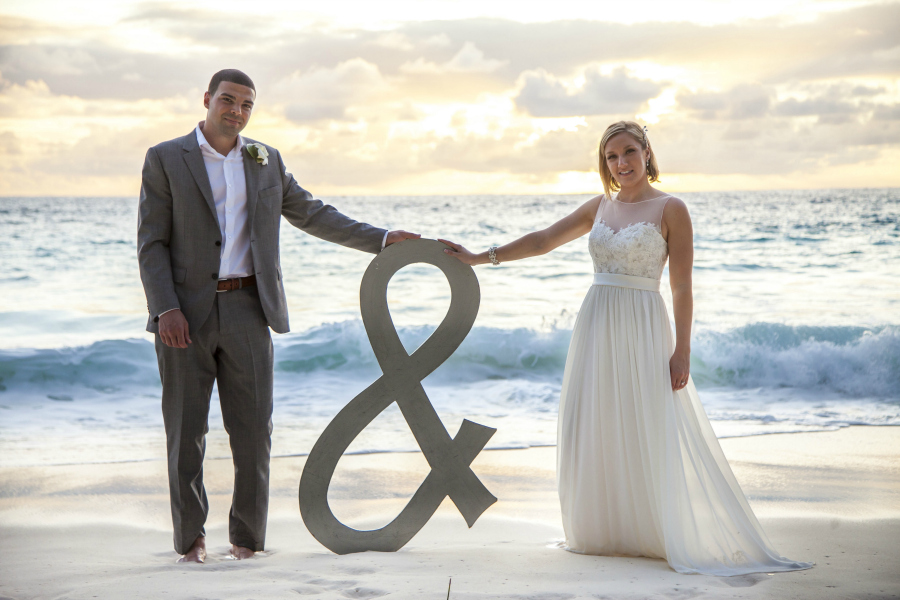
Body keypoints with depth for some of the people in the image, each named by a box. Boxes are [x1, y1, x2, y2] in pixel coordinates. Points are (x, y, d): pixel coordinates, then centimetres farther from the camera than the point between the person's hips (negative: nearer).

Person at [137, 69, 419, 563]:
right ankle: (190, 539, 14)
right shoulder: (165, 159, 1)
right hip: (184, 312, -2)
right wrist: (165, 309, -15)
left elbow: (311, 215, 18)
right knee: (185, 430, 2)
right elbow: (151, 242, -3)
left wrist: (382, 240, 13)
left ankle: (247, 537, 12)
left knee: (252, 428, 0)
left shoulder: (265, 161, 12)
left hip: (246, 311, 2)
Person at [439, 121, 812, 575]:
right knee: (592, 433, 6)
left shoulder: (670, 209, -4)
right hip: (596, 328, 6)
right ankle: (604, 533, 17)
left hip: (642, 331, -6)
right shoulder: (601, 206, 12)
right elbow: (543, 240, 15)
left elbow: (682, 289, -7)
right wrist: (478, 258, 10)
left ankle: (673, 537, 3)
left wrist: (682, 351, -13)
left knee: (649, 435, -6)